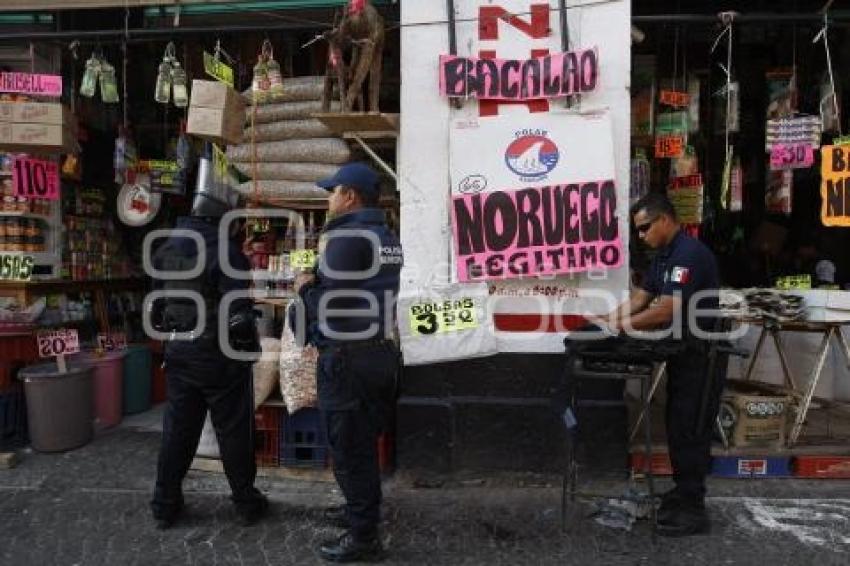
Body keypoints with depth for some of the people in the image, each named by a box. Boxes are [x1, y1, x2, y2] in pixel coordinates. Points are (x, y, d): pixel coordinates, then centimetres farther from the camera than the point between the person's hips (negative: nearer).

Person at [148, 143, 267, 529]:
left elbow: (156, 305, 12)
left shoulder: (168, 248, 6)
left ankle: (165, 505, 24)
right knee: (233, 431, 6)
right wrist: (250, 348, -7)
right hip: (220, 356, -6)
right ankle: (246, 503, 18)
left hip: (179, 353, 6)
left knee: (177, 430, 15)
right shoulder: (225, 252, -18)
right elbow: (238, 313, -21)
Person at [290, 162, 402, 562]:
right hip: (379, 351, 9)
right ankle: (361, 510, 36)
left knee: (348, 449, 2)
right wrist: (319, 282, 8)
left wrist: (304, 288, 0)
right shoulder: (387, 237, 13)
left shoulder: (347, 237, -15)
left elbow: (328, 306, -19)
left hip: (347, 358, -9)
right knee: (363, 443, 21)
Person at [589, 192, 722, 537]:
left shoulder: (689, 254, -22)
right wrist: (608, 320, -5)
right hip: (682, 353, 10)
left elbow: (668, 310, -29)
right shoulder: (664, 255, 10)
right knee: (678, 426, 16)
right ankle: (683, 492, 29)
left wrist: (620, 326, -23)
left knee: (690, 431, -2)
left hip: (702, 356, -10)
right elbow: (641, 297, 9)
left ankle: (693, 510, 9)